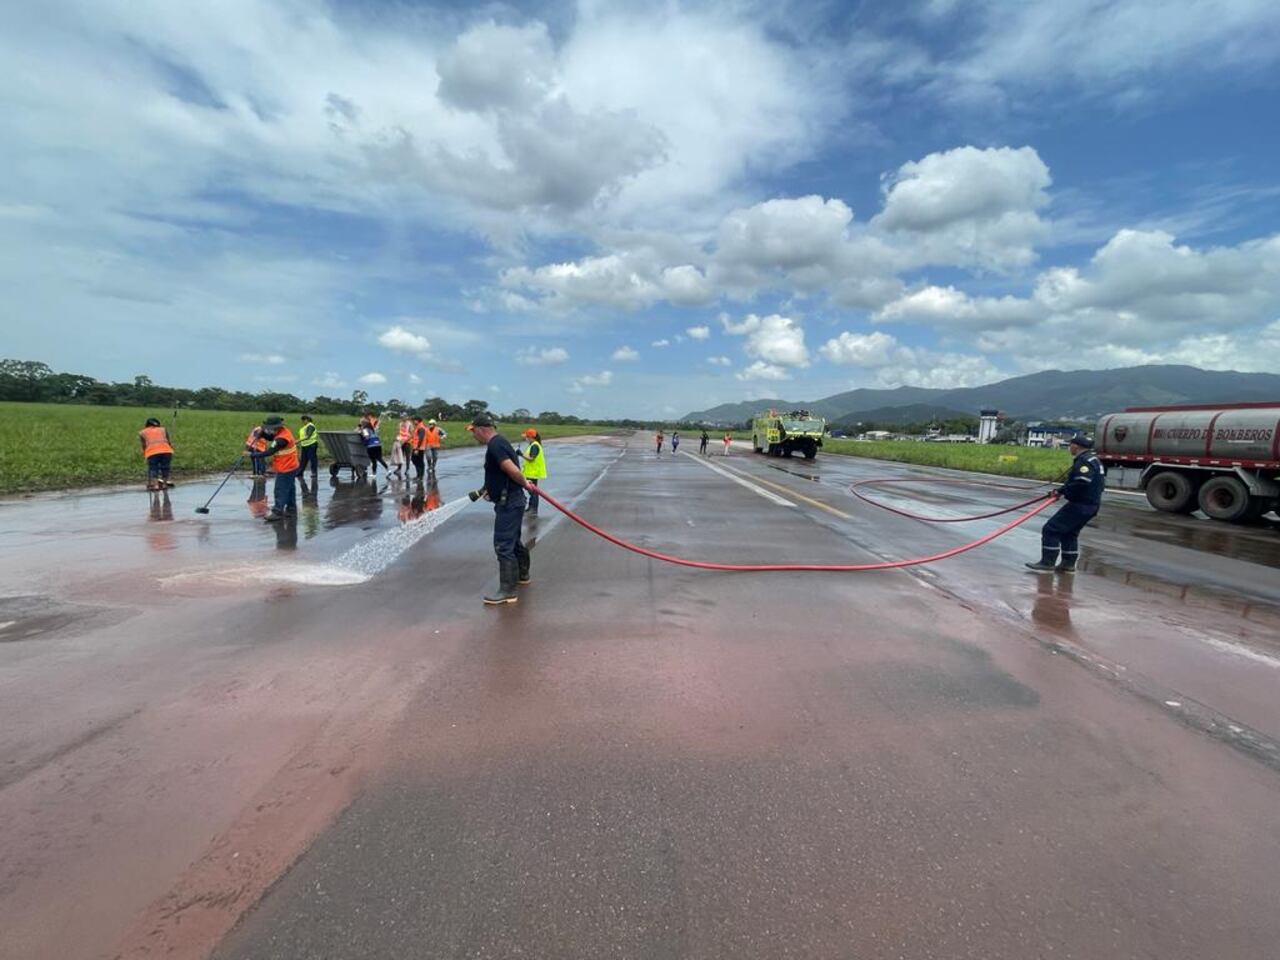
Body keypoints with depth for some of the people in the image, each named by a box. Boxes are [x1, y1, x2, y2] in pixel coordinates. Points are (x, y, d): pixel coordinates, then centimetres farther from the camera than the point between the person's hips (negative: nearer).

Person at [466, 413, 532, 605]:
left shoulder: (495, 445, -18)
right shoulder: (498, 442, 15)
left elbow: (513, 470, -28)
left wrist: (525, 483, -12)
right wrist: (483, 490, 19)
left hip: (508, 503, -11)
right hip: (511, 501, 11)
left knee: (503, 546, -7)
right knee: (513, 541, 24)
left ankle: (507, 591, -2)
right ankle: (522, 575, 42)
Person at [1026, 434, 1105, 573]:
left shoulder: (1084, 461, -17)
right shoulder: (1091, 459, 16)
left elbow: (1081, 484, -28)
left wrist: (1062, 491, -15)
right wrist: (1062, 490, 7)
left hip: (1080, 505, -10)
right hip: (1090, 504, 10)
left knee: (1051, 529, -8)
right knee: (1069, 533, 20)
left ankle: (1047, 563, -7)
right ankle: (1068, 564, 24)